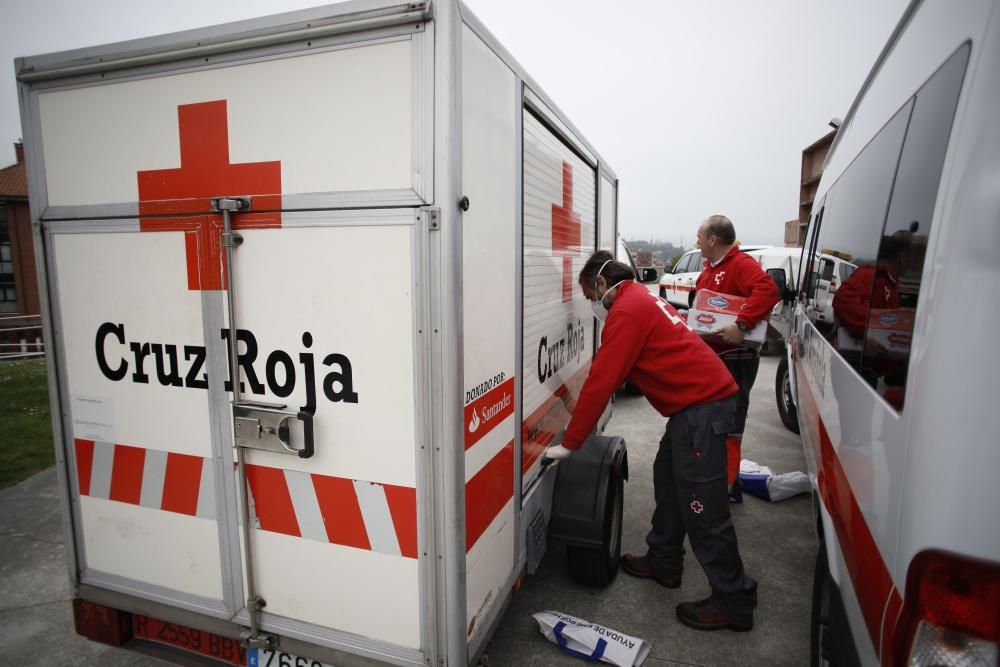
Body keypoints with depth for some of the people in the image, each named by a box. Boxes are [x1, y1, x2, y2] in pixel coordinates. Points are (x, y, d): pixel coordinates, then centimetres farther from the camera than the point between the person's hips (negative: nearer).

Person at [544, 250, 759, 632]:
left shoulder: (627, 310, -14)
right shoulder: (641, 299, 19)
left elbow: (602, 381, -18)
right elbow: (609, 373, 22)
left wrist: (569, 443, -11)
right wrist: (581, 410, 24)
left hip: (702, 407, -11)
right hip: (702, 400, 11)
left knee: (701, 507, -3)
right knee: (668, 481, 20)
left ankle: (733, 602, 10)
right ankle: (663, 562, 34)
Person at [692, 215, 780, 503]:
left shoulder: (741, 264, -15)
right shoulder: (710, 268, 16)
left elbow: (768, 290, -32)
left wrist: (742, 324, -38)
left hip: (734, 359, -10)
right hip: (711, 355, 10)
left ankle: (727, 487, 5)